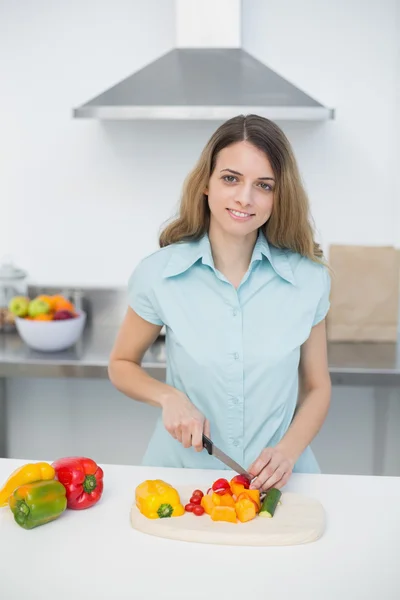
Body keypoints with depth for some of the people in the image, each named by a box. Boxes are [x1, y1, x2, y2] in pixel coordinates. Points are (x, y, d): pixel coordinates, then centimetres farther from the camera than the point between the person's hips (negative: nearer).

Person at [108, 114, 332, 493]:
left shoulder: (309, 279, -3)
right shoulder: (159, 274, -6)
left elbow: (317, 387, 6)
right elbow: (121, 366, 8)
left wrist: (288, 450, -10)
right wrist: (169, 397, -11)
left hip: (275, 480, 1)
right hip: (182, 472, 0)